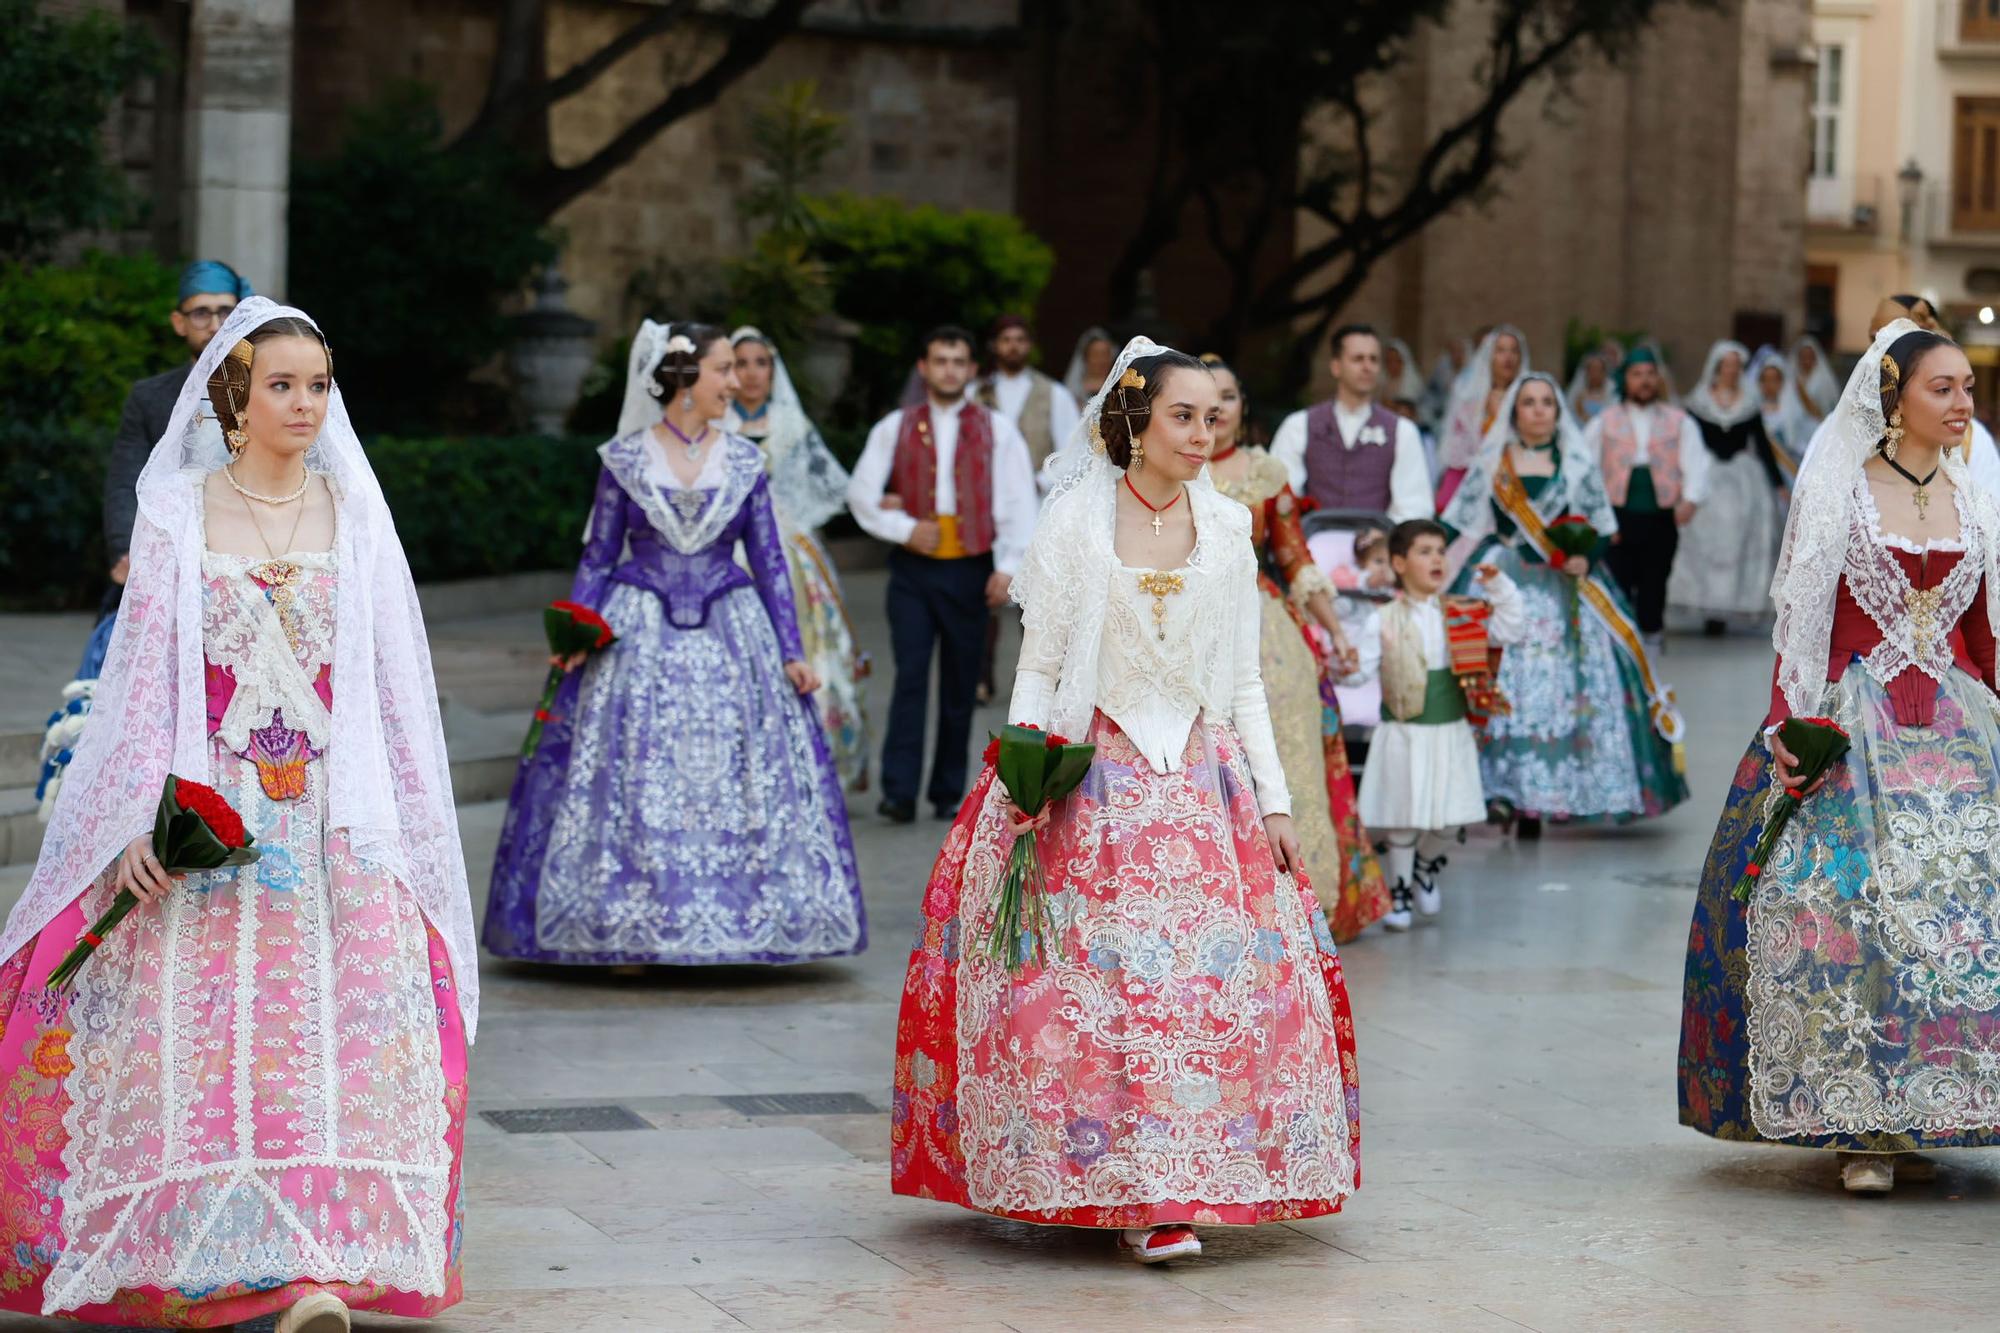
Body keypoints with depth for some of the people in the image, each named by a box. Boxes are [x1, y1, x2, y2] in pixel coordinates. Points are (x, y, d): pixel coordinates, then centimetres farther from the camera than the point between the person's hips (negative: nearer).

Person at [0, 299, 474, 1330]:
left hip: (334, 816, 1)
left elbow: (393, 676, 9)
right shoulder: (175, 513, 3)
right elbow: (144, 675, 2)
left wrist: (405, 825, 5)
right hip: (206, 815, -1)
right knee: (196, 1038, -5)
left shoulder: (355, 513, 7)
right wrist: (139, 819, -7)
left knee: (338, 1031, -13)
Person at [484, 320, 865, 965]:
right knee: (630, 783, -2)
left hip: (728, 634, 2)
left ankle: (736, 925, 9)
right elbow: (598, 556, 3)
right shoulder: (624, 458, 0)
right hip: (639, 638, -2)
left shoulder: (744, 462, 5)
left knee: (737, 783, 0)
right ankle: (627, 933, 6)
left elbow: (768, 561, 7)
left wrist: (793, 652, 2)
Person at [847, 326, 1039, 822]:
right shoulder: (895, 428, 9)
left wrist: (1009, 566, -9)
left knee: (961, 685, 4)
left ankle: (949, 794, 12)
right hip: (913, 567, 0)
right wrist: (905, 529, -7)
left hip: (970, 569, 0)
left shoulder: (997, 430, 8)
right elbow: (861, 493, 7)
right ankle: (899, 792, -11)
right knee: (910, 676, -9)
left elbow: (1019, 502, 2)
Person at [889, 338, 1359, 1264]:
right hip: (1093, 780, -3)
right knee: (1102, 979, -10)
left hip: (1201, 785, 3)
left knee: (1223, 980, -6)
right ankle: (1120, 1189, -4)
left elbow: (1244, 683, 12)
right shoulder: (1076, 522, 0)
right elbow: (1038, 668, 1)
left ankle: (1164, 1190, 2)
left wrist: (1274, 802, 7)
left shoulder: (1227, 529, 9)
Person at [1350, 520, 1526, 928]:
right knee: (1403, 817, 1)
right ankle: (1399, 892, 14)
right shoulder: (1383, 622, -5)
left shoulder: (1462, 615, 4)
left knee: (1443, 816, 9)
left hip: (1451, 731, 3)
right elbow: (1363, 667, -9)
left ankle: (1426, 870, 37)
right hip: (1404, 733, -3)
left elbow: (1506, 632, 5)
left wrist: (1499, 589, -3)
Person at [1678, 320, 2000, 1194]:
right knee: (1847, 904, -11)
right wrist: (1787, 727, -11)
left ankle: (1914, 1118, 5)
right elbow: (1801, 621, -2)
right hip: (1853, 721, -4)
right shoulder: (1837, 490, 0)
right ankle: (1862, 1128, -3)